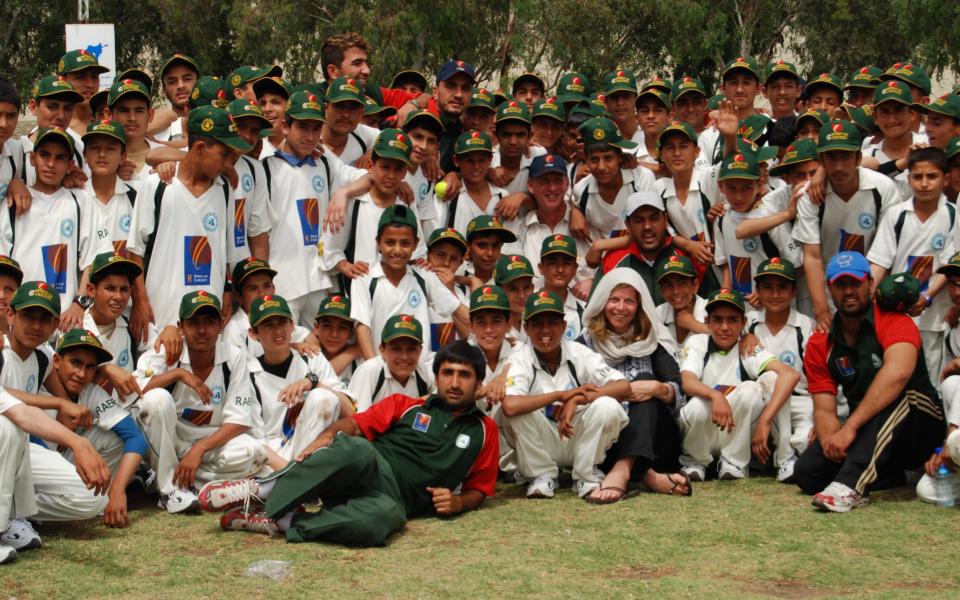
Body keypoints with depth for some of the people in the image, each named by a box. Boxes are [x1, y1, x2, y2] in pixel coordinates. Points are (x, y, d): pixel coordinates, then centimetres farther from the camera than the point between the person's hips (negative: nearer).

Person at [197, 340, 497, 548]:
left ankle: (278, 522, -31)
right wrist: (327, 437, -12)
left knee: (385, 518, -42)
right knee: (357, 450, -41)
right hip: (364, 468, 0)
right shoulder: (405, 405, 20)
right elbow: (354, 423, 10)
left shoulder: (483, 430, 20)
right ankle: (261, 491, -29)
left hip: (394, 499, 0)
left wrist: (458, 502, 0)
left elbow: (479, 490, 23)